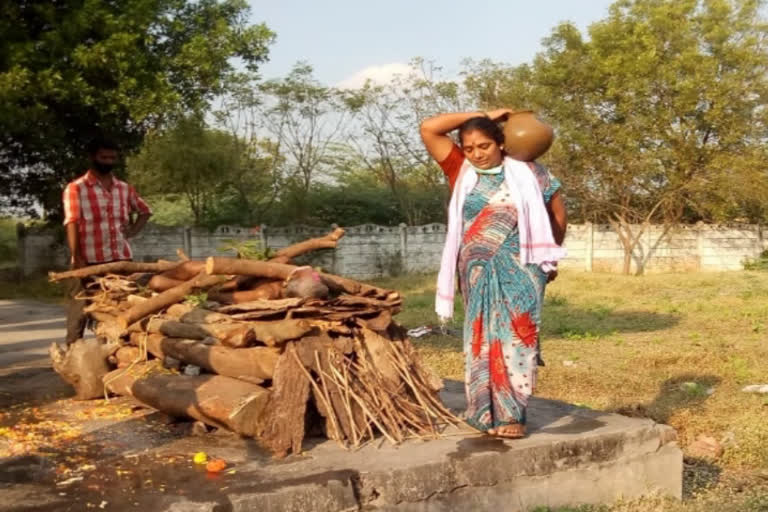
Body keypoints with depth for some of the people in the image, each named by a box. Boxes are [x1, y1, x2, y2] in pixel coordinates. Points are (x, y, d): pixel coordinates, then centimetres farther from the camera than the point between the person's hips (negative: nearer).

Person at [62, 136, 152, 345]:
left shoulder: (125, 188, 12)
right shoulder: (76, 188, -2)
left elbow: (144, 211, 28)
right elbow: (72, 224, -11)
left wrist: (133, 230, 10)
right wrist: (76, 257, -20)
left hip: (122, 259, 5)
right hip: (89, 261, -5)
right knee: (80, 308, -1)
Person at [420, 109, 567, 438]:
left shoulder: (528, 173, 0)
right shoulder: (461, 171, 4)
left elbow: (558, 214, 12)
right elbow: (428, 129, -3)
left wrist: (550, 256, 20)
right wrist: (483, 115, -1)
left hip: (519, 270, -2)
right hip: (478, 273, 2)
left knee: (514, 339, -6)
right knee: (482, 340, 4)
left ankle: (512, 415, -2)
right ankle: (487, 413, 11)